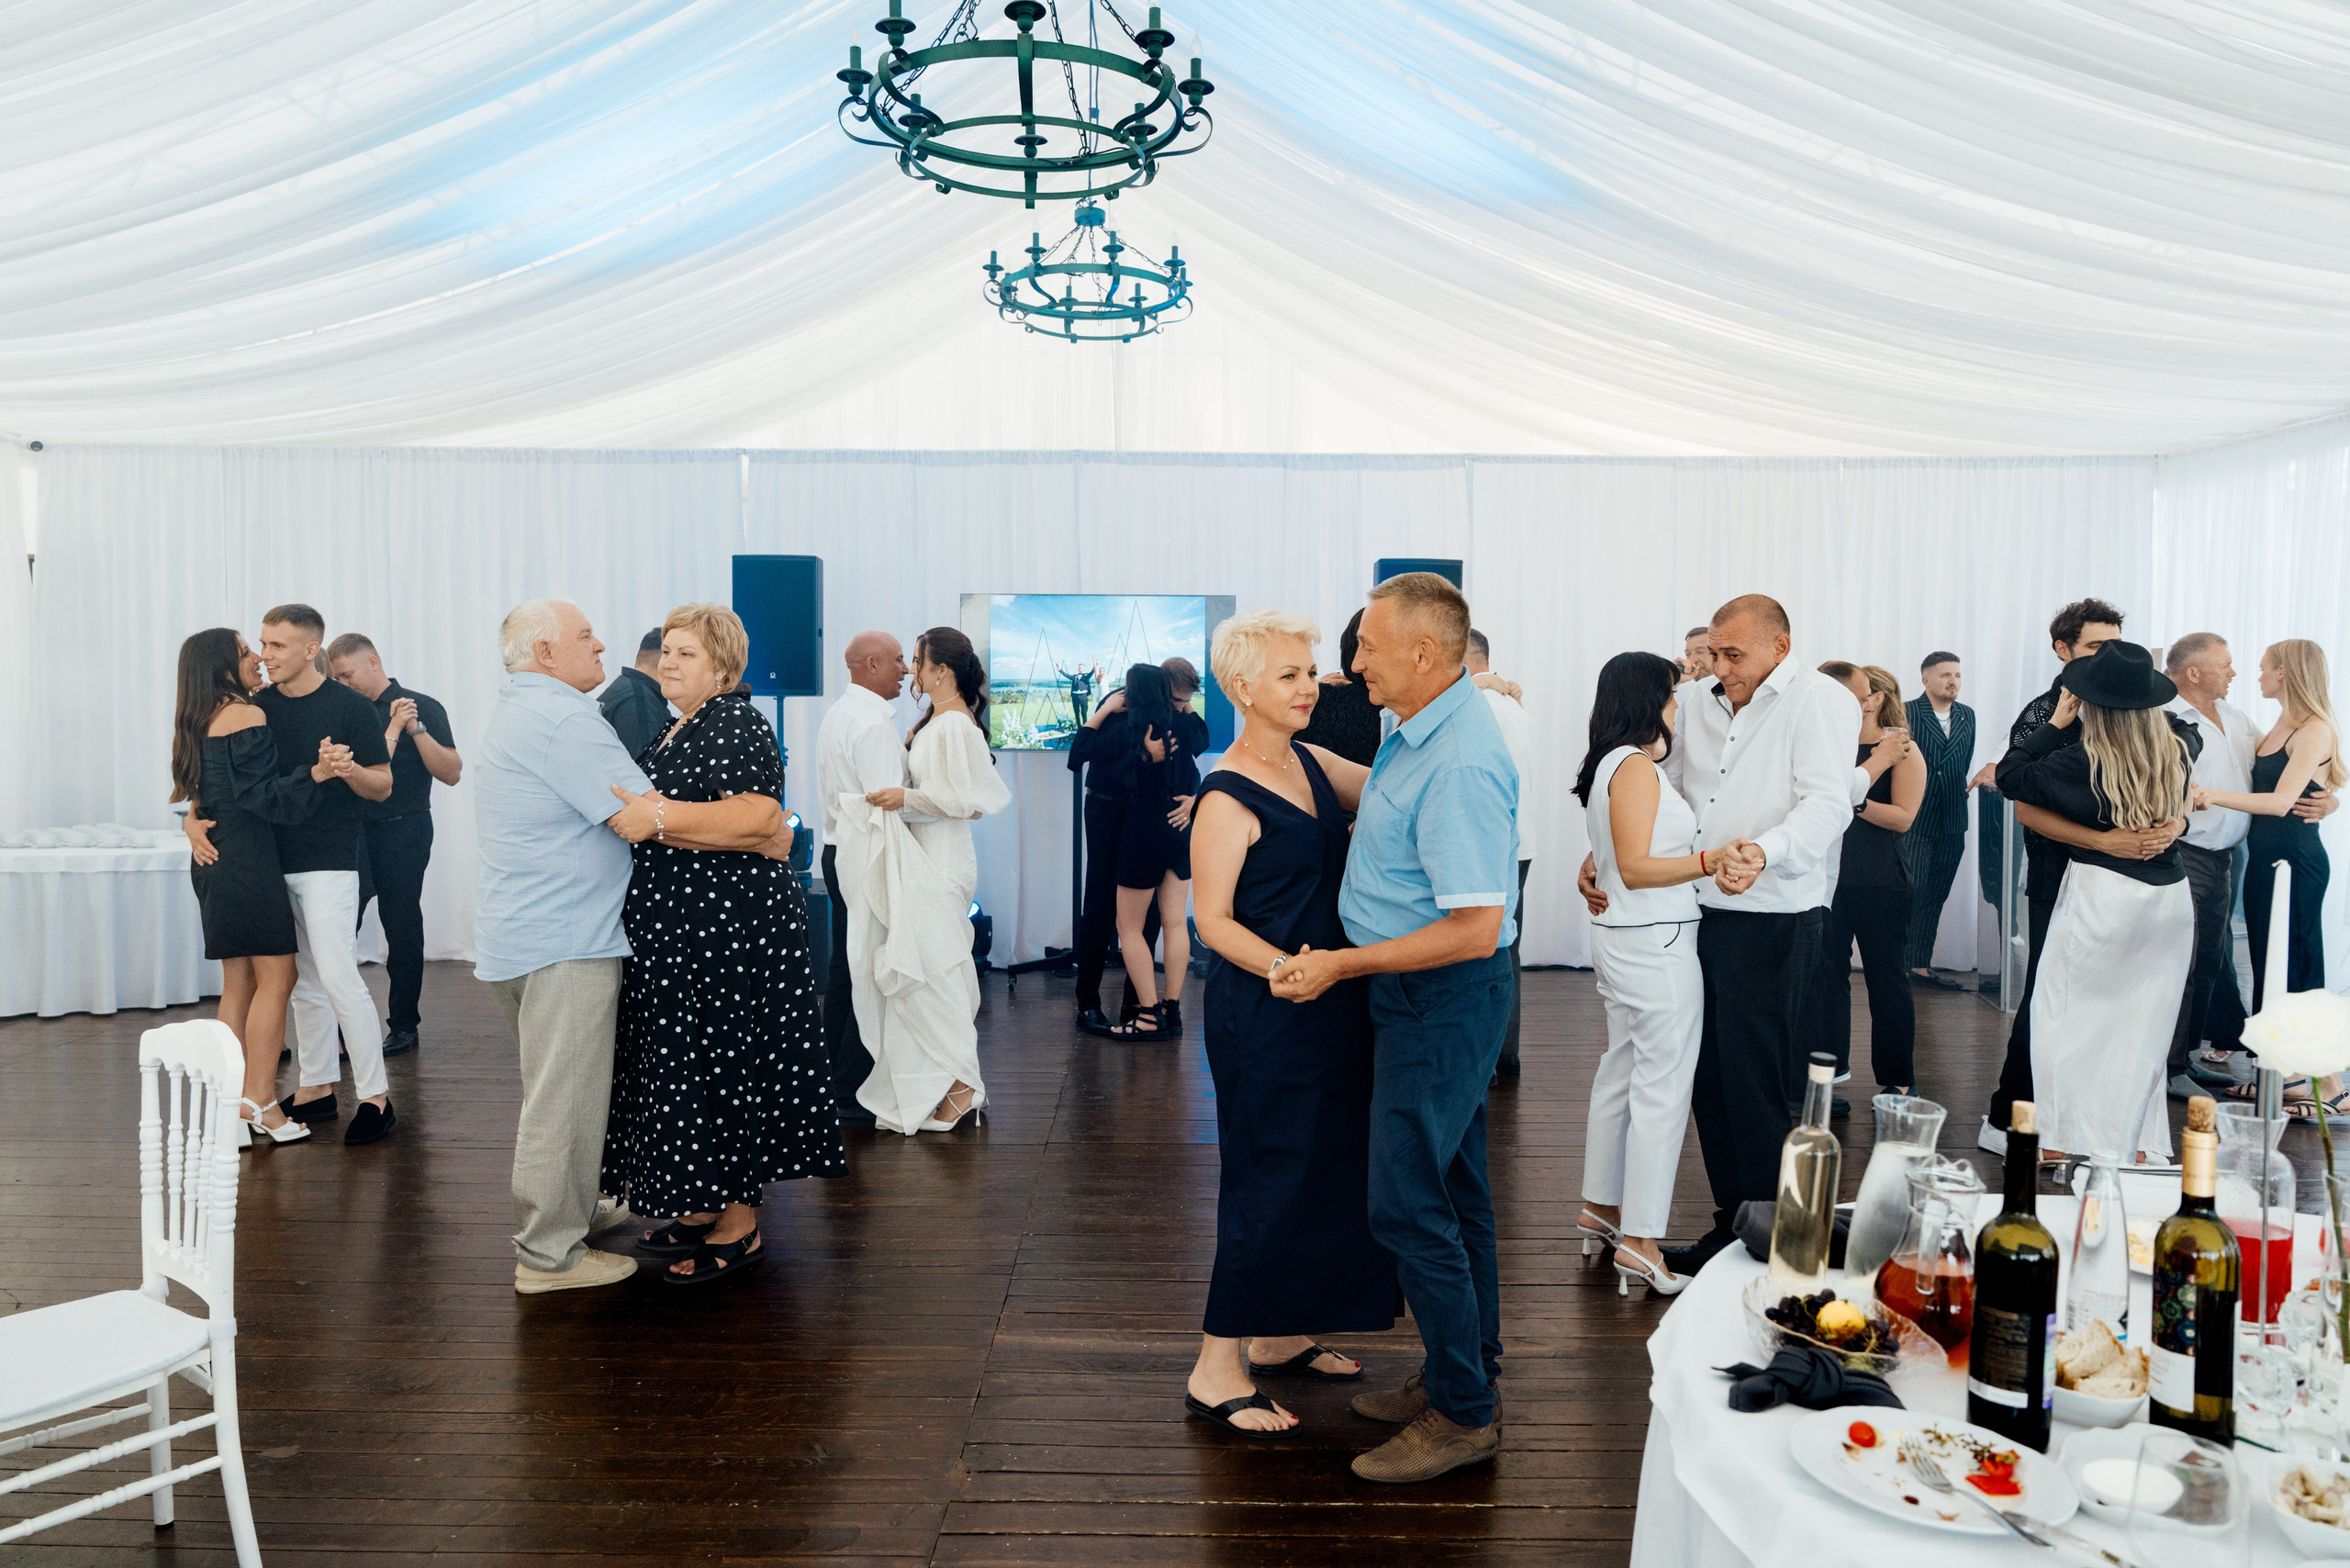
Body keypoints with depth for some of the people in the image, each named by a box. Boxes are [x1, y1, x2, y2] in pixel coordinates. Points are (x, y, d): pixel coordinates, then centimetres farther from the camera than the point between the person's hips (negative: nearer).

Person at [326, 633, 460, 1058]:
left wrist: (416, 729, -20)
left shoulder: (422, 708, -3)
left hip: (402, 834, -5)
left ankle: (404, 1025, 13)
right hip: (353, 832, 5)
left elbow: (451, 774, -11)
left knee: (402, 931, 2)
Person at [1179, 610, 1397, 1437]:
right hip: (1263, 1013, -9)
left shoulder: (1310, 764, 9)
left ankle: (1279, 1336, 32)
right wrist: (1283, 967, -29)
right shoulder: (1228, 797, -15)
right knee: (1269, 1176, -2)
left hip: (1331, 1005, 9)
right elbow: (1213, 919, -16)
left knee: (1328, 1170, 16)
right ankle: (1218, 1369, 12)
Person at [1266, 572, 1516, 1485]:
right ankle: (1466, 1376, 34)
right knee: (1454, 1193, 19)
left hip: (1440, 999, -10)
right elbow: (1389, 813, 24)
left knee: (1409, 1205, -2)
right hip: (1435, 1000, 10)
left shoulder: (1458, 766, -26)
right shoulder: (1423, 731, 5)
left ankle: (1464, 1414, 13)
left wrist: (1341, 965, -23)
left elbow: (1476, 928, -29)